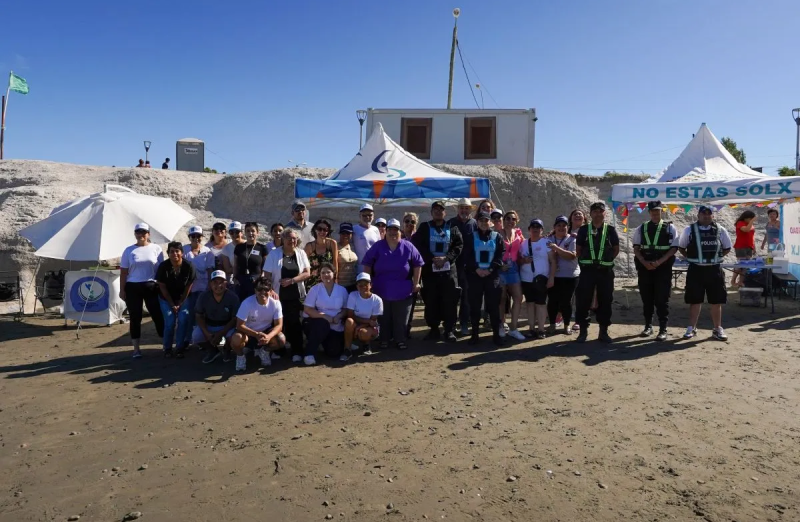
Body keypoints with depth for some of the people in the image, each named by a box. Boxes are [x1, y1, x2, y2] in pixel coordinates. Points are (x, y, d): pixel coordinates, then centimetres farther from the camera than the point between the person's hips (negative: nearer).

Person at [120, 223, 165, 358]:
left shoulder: (156, 249, 4)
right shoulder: (129, 251, 6)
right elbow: (123, 272, 6)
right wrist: (122, 290, 1)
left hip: (152, 287, -1)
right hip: (133, 287, 1)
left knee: (158, 315, 0)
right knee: (135, 317, 5)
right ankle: (136, 348, 12)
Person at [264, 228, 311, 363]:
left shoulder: (301, 253, 6)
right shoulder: (274, 254, 1)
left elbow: (307, 273, 1)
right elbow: (267, 275, -2)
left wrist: (292, 280, -11)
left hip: (296, 296, 1)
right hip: (279, 295, -1)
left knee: (294, 323, 0)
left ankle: (297, 352, 5)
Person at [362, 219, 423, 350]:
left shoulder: (408, 247, -3)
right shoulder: (377, 247, -2)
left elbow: (417, 264, 3)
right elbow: (367, 264, 3)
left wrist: (415, 283, 1)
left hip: (402, 291, 0)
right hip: (382, 290, 0)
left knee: (401, 319, 7)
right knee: (384, 318, 10)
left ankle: (400, 340, 19)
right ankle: (384, 340, 22)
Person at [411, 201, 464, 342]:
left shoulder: (452, 227, 10)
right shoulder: (424, 227, 8)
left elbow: (459, 246, 1)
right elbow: (418, 245, -2)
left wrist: (446, 258, -12)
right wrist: (432, 259, -13)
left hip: (448, 269, 0)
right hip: (429, 269, 0)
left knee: (449, 300, -2)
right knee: (431, 300, 2)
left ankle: (449, 329, 6)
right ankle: (433, 329, 12)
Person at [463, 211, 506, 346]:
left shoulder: (497, 236, 8)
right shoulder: (471, 237, 8)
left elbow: (501, 255, 1)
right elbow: (466, 255, 1)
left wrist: (490, 269, -11)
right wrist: (476, 269, -12)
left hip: (492, 275, 0)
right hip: (475, 275, 0)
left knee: (493, 305, 0)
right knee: (475, 306, 3)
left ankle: (496, 334, 8)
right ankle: (475, 334, 12)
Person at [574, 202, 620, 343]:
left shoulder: (610, 229, 4)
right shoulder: (584, 229, 4)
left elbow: (616, 249, 9)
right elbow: (578, 249, 7)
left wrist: (607, 260, 4)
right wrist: (585, 262, 3)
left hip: (605, 271, 1)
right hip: (587, 270, 0)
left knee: (605, 301, 6)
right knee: (583, 300, 0)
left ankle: (603, 331, 16)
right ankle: (583, 330, 11)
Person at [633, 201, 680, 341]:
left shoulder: (670, 228, 2)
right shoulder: (641, 228, 8)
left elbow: (674, 248, -4)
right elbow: (636, 248, 6)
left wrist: (659, 262, -15)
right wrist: (644, 263, -9)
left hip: (663, 267, -2)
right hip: (644, 267, 3)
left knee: (662, 299, -2)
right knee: (646, 298, 9)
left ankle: (663, 329, 4)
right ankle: (648, 326, 21)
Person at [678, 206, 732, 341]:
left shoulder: (720, 230, 2)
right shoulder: (689, 230, -1)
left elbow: (727, 248, 14)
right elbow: (681, 247, 10)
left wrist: (716, 257, 5)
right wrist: (691, 258, 3)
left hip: (714, 270, 1)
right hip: (696, 270, -1)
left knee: (716, 301, 7)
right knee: (694, 301, 5)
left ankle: (718, 329, 18)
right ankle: (692, 328, 15)